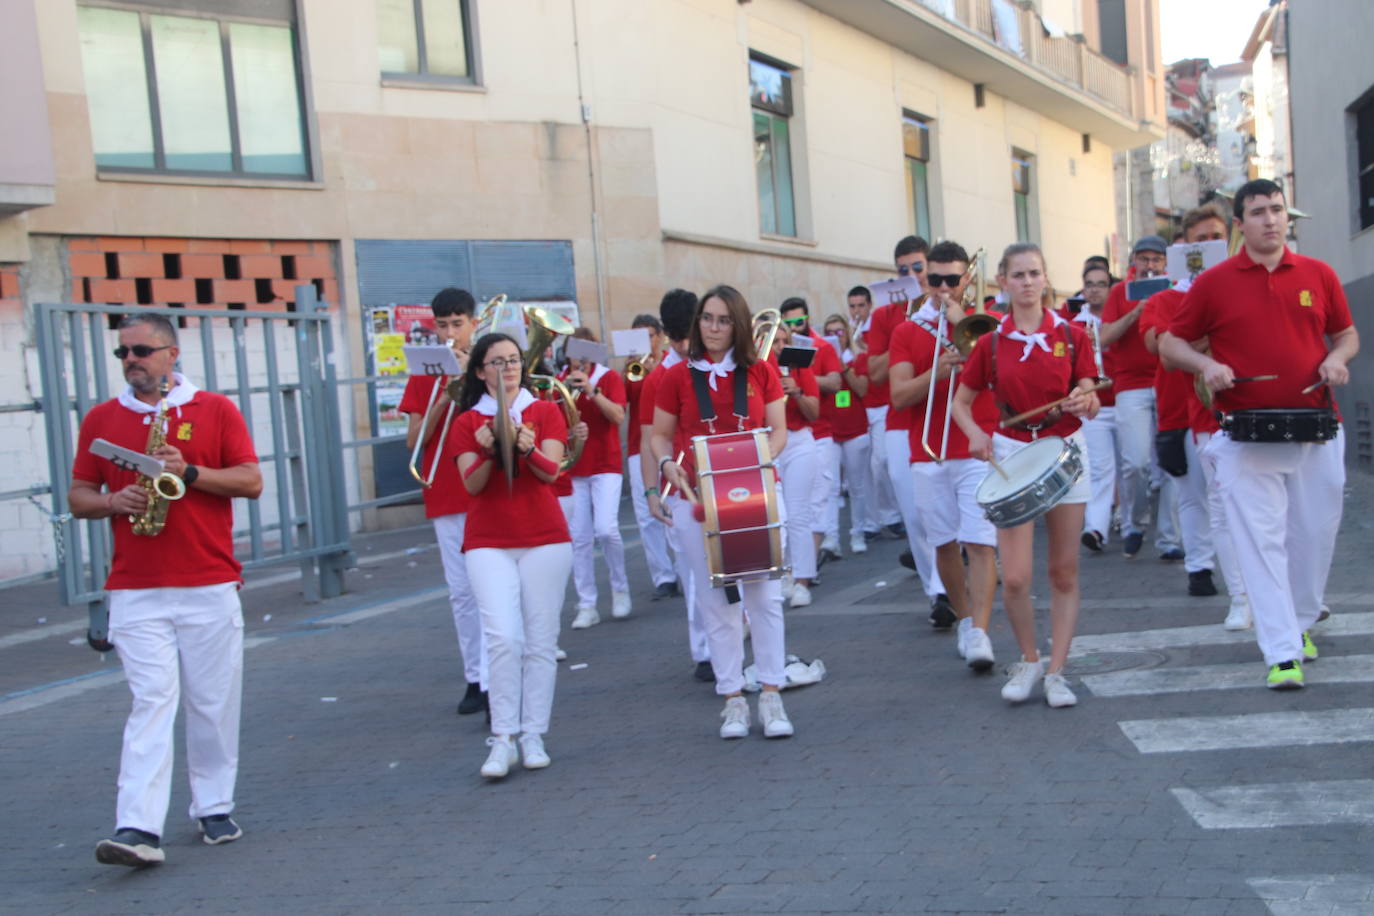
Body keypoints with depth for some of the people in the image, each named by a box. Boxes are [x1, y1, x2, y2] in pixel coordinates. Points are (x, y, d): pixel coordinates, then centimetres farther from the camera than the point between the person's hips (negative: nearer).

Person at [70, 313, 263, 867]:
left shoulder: (216, 410, 5)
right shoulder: (101, 420, 10)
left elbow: (252, 482, 0)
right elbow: (78, 498, 12)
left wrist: (190, 472, -14)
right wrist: (113, 502, -9)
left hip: (210, 586, 0)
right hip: (135, 591, 0)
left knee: (214, 705, 5)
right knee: (151, 702, -9)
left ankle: (215, 810, 20)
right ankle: (138, 831, -13)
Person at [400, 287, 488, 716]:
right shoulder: (424, 377, 9)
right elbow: (413, 440, 2)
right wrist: (444, 396, -11)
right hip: (446, 498, 2)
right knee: (462, 592, 4)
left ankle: (497, 678, -5)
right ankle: (476, 679, 11)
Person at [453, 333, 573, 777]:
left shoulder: (545, 411, 7)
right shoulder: (467, 423, 7)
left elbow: (551, 472, -6)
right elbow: (472, 484, -4)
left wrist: (527, 449, -25)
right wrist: (487, 452, -22)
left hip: (545, 540, 1)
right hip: (488, 544, -1)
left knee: (540, 641, -1)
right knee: (503, 637, -13)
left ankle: (533, 736, 6)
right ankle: (503, 739, -8)